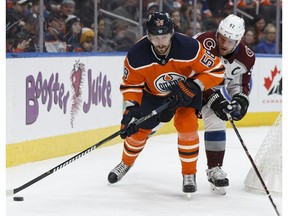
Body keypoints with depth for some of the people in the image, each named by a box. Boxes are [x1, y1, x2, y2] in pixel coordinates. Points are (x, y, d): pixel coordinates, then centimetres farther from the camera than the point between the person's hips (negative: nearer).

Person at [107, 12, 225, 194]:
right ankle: (126, 163, 40)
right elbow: (131, 84, -14)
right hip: (153, 94, 2)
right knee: (139, 129, 8)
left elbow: (216, 70, -25)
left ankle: (189, 175, -2)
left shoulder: (189, 47, -35)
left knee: (187, 126, -20)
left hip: (186, 90, -2)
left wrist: (193, 87, -34)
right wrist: (131, 107, -29)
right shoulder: (136, 55, -30)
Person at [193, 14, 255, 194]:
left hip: (215, 89, 3)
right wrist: (212, 99, -37)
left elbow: (241, 83, 1)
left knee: (217, 124, -8)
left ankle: (214, 169, 3)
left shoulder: (245, 56, -16)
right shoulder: (204, 43, -34)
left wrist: (241, 98, -18)